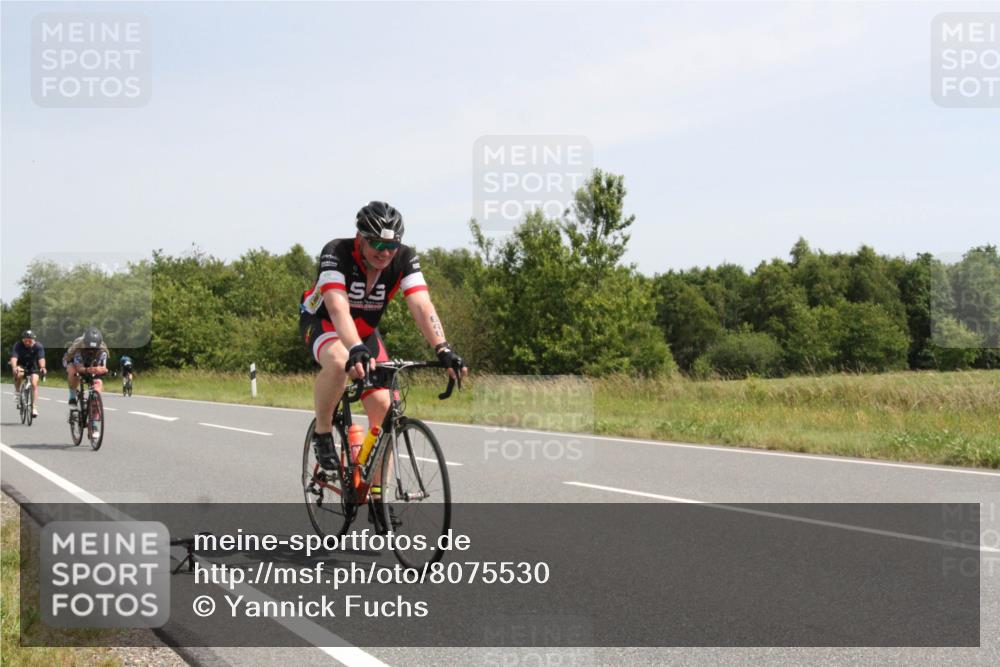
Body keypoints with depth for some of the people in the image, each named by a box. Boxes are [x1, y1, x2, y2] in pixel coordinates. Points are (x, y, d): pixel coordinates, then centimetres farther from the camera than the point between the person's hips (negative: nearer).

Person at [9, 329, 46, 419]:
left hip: (33, 367, 1)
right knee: (18, 374, -34)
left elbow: (41, 358, -35)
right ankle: (17, 393, -10)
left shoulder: (38, 346, -21)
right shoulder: (17, 346, -21)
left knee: (34, 384, -18)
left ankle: (34, 408, -14)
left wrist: (42, 367, -55)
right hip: (21, 365, -1)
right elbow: (14, 358, -35)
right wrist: (14, 367, -56)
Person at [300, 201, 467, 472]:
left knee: (382, 406, -12)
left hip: (365, 330, 4)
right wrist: (356, 350, -62)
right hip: (321, 322, -4)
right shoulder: (336, 253, -32)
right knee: (339, 363, -38)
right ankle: (322, 432, -13)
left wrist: (443, 349, -49)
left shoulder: (405, 259, -22)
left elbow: (422, 305, -33)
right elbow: (338, 307, -46)